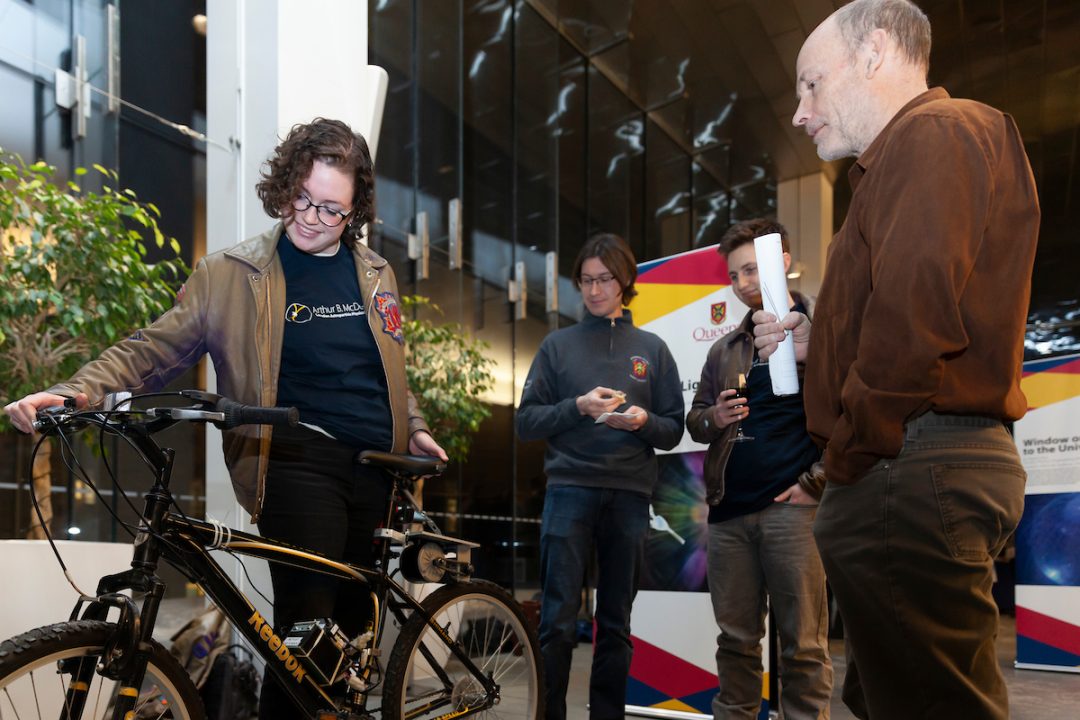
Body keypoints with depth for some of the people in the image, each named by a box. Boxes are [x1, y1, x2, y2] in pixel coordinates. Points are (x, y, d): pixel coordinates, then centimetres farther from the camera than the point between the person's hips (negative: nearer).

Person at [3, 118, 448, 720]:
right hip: (295, 458, -5)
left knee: (353, 623, 11)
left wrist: (413, 427, 13)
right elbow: (155, 348, -2)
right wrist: (77, 392, -17)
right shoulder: (232, 273, 1)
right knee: (307, 625, -16)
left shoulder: (377, 275, 15)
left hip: (375, 467, 5)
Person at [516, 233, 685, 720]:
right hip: (570, 490, -1)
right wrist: (577, 407, -11)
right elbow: (526, 423, 5)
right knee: (558, 620, -6)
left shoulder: (652, 349, 13)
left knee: (616, 624, 7)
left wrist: (643, 422, -11)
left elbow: (673, 430, 11)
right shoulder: (558, 345, 10)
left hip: (630, 496, 2)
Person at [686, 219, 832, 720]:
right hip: (729, 510, 5)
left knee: (803, 642, 0)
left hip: (793, 507, -5)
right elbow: (694, 419, 22)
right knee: (736, 638, 10)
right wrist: (713, 419, -1)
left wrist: (817, 482, -11)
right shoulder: (725, 350, 18)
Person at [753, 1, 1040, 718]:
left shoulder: (935, 132, -8)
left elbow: (917, 310, -22)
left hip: (913, 471, -11)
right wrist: (818, 343, 14)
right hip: (926, 468, 11)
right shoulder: (912, 153, 25)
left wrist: (853, 461, -14)